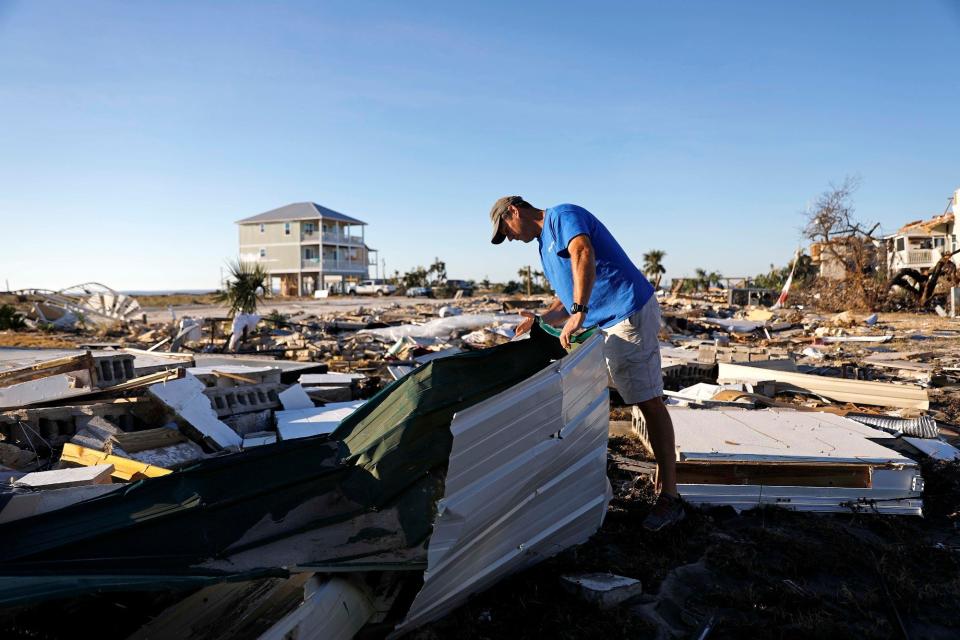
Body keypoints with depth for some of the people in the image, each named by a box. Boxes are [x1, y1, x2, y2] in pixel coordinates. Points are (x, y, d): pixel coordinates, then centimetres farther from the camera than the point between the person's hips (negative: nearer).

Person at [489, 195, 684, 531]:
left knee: (649, 402, -7)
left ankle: (669, 497, -1)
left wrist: (578, 313, -33)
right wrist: (539, 320, 5)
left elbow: (584, 254, -27)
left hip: (628, 313, -10)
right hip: (598, 325, 10)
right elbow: (565, 300, 23)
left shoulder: (561, 215, -6)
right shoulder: (546, 243, 23)